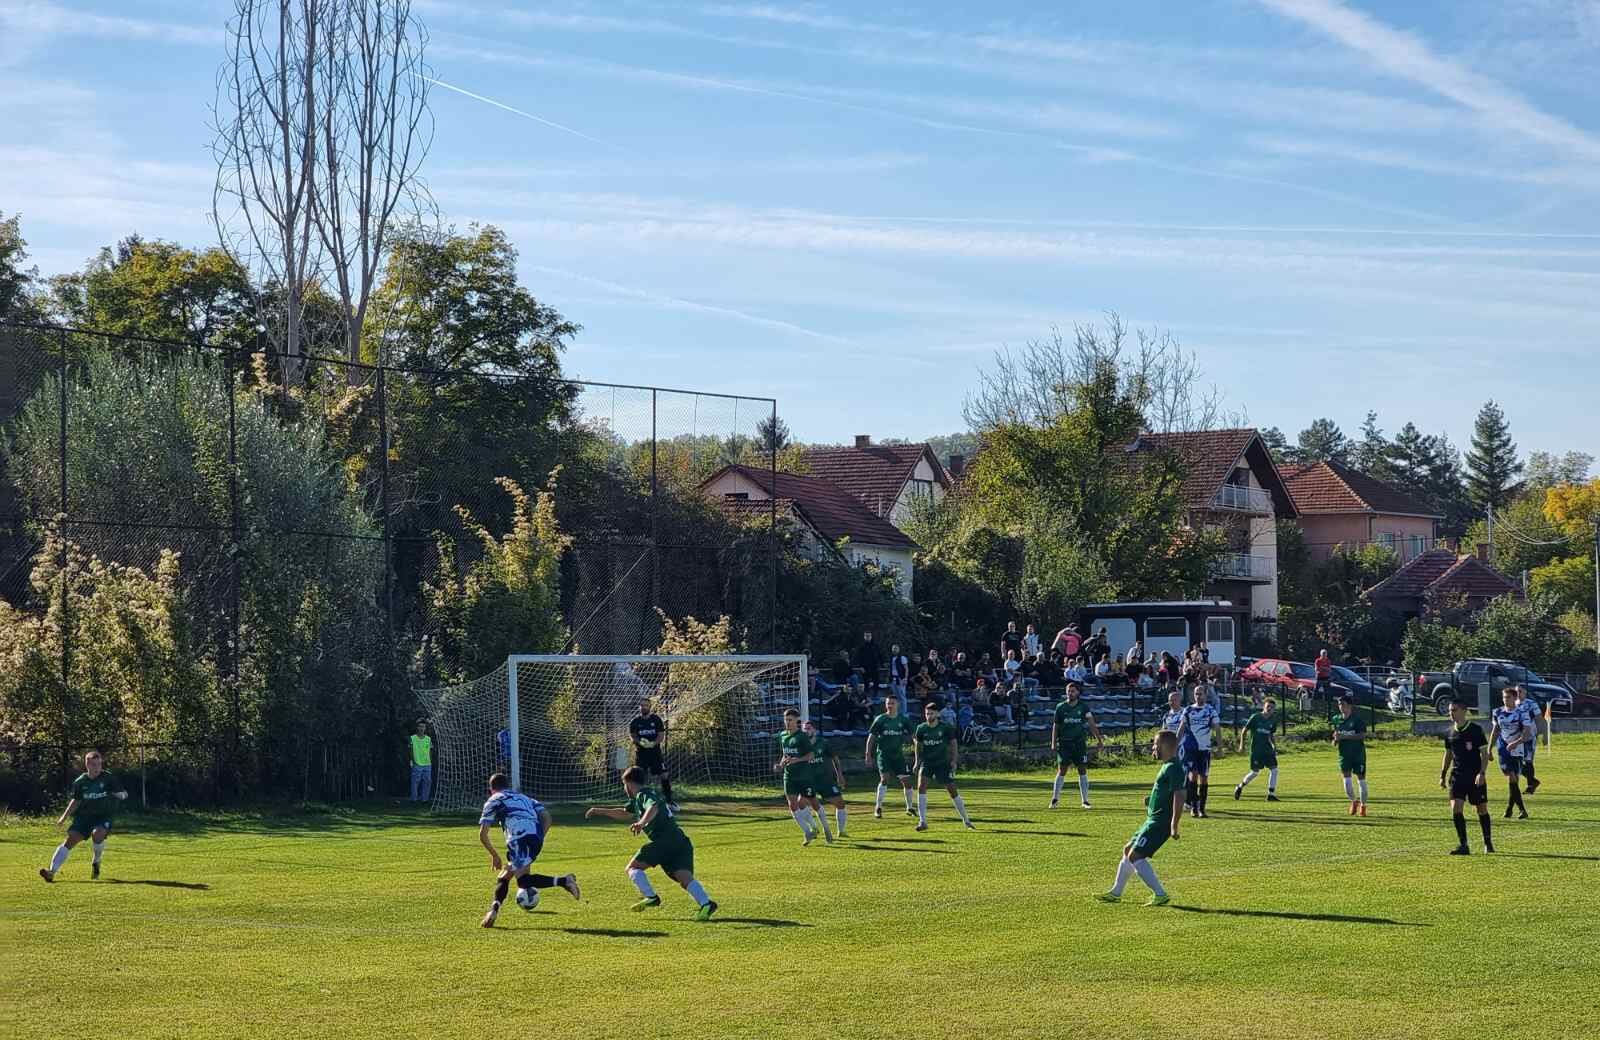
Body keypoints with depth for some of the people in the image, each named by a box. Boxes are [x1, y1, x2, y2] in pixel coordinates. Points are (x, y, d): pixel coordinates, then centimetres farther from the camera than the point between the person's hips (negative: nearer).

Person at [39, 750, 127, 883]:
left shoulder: (108, 778, -6)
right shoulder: (80, 781, 2)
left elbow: (124, 794, -1)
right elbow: (76, 801, 15)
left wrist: (119, 795, -25)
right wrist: (64, 817, 10)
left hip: (104, 816, -2)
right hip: (84, 815, 2)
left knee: (97, 834, -31)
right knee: (71, 839, -14)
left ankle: (96, 862, 0)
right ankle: (52, 871, -17)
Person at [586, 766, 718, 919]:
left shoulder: (643, 795, 5)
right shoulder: (638, 799, 33)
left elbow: (653, 807, -19)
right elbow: (623, 813, 49)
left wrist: (642, 822, -36)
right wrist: (599, 811, 55)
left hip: (665, 840, -8)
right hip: (682, 842, 8)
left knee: (633, 868, 4)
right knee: (685, 878, -10)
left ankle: (651, 897, -14)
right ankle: (706, 903, -34)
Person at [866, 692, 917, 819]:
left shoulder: (903, 720, 3)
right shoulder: (880, 720, -2)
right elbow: (871, 737, 1)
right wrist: (868, 754, -4)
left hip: (898, 754, 3)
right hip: (883, 753, -3)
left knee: (906, 780, 2)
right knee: (884, 778, -19)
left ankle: (909, 808, 18)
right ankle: (878, 807, -12)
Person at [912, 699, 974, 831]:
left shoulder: (946, 727, -8)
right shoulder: (921, 729, -4)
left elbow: (953, 743, 2)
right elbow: (918, 744, 12)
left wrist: (953, 761, -3)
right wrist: (917, 760, 6)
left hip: (943, 762, -1)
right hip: (926, 762, 1)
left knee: (953, 790, 0)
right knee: (921, 786, -20)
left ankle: (966, 821, 16)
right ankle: (922, 822, -16)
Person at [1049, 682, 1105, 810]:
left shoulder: (1083, 707, 1)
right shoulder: (1061, 707, 3)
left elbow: (1092, 725, -4)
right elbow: (1055, 726, 8)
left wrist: (1100, 741, -12)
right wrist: (1053, 743, 1)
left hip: (1080, 743, 0)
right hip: (1064, 743, 0)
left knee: (1082, 771, 1)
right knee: (1061, 770, -4)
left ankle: (1085, 800, 7)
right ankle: (1055, 798, 4)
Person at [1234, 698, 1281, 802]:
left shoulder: (1273, 720, 6)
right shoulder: (1255, 717, -8)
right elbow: (1244, 731, -1)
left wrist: (1273, 745, 7)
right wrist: (1242, 744, -6)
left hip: (1267, 748, 5)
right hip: (1256, 749, -5)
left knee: (1274, 769, -8)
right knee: (1255, 772, -1)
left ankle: (1271, 794, 0)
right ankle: (1240, 787, 24)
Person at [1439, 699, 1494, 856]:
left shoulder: (1476, 730, -7)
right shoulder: (1450, 733, 7)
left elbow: (1484, 753, -6)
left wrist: (1482, 773, -17)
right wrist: (1442, 775, 13)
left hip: (1476, 777, -3)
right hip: (1457, 776, 3)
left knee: (1482, 809, 6)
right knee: (1455, 808, -13)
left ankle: (1488, 842, 25)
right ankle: (1463, 845, -10)